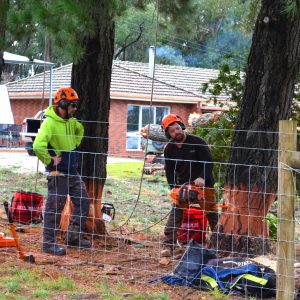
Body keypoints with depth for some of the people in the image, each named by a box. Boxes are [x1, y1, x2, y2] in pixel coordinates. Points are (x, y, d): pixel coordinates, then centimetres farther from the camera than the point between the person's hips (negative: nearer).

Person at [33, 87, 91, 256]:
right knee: (55, 207, -3)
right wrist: (50, 161, -21)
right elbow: (38, 146, -32)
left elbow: (80, 130, 30)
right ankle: (49, 243, 4)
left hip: (72, 171, 9)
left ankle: (74, 237, 21)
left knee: (83, 202, 12)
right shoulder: (50, 123, -20)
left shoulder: (71, 121, 5)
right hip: (58, 172, -9)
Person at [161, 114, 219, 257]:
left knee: (213, 215, 6)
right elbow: (169, 170, 4)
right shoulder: (169, 149, 1)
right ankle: (168, 245, -14)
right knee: (175, 214, -10)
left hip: (203, 184, -2)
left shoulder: (197, 142, -11)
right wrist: (174, 188, -9)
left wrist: (202, 177, -28)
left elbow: (209, 162, -13)